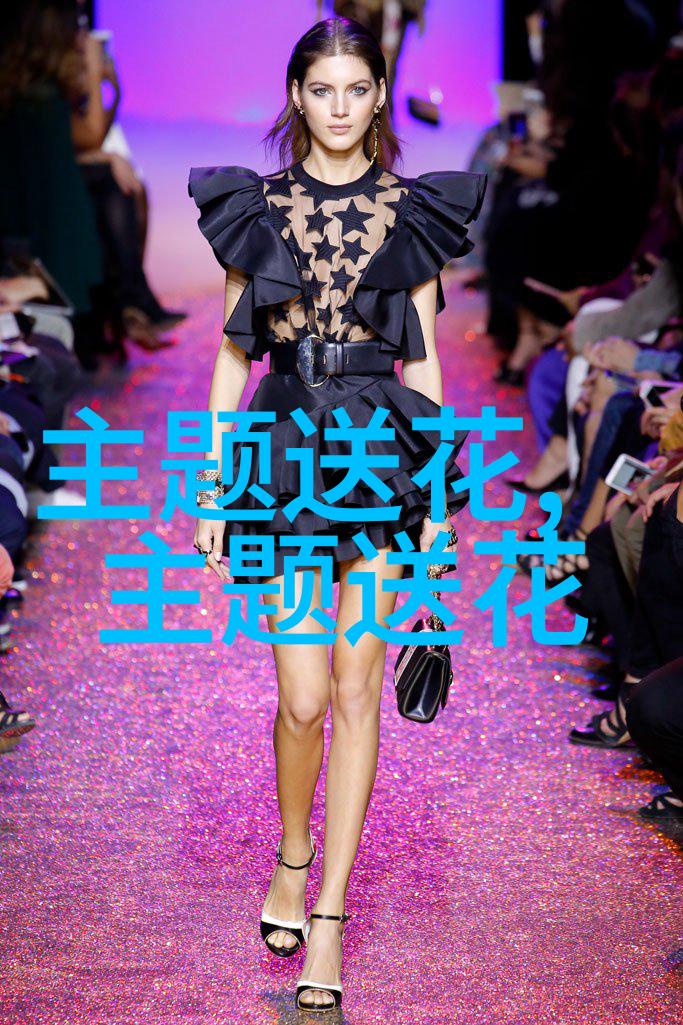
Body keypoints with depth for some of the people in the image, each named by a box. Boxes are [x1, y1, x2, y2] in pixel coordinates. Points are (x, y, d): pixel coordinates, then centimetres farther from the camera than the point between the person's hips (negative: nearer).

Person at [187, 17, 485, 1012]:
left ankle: (330, 915, 9)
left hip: (382, 444, 0)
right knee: (304, 694, -5)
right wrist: (214, 488, 3)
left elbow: (424, 356, 7)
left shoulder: (412, 211, 6)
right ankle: (292, 860, 24)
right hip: (286, 443, 0)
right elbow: (233, 354, 7)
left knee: (357, 686, 0)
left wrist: (436, 493, 2)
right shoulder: (257, 208, 6)